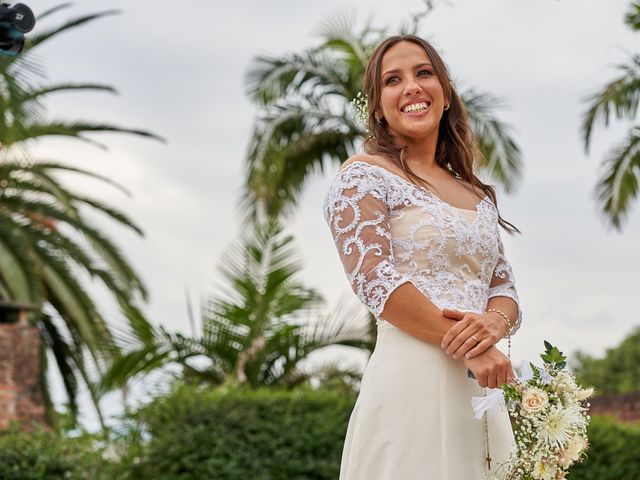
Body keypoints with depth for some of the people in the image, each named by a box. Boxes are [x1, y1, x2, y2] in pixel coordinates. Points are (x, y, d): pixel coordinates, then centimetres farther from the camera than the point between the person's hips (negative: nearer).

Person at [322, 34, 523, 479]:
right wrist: (470, 348, -16)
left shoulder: (478, 194, 19)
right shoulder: (363, 176, 0)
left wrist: (494, 322, -11)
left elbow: (504, 288, 15)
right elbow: (376, 281, -12)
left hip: (480, 391, 6)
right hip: (414, 384, -6)